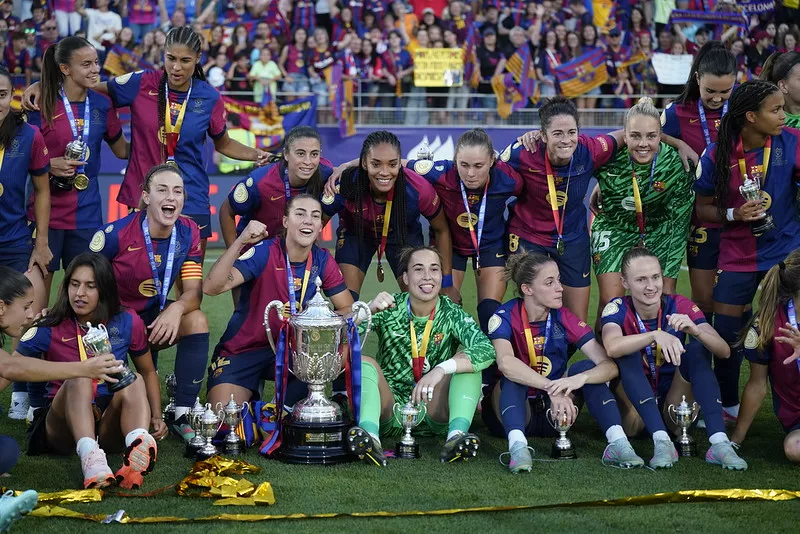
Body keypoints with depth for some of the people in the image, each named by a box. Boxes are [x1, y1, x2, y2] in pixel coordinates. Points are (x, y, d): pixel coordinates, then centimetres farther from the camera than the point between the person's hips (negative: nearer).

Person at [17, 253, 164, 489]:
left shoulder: (127, 323, 6)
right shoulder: (49, 329, 0)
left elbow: (148, 372, 17)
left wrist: (156, 417, 4)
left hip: (110, 425, 2)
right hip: (63, 423, -1)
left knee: (134, 380, -28)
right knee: (79, 380, -32)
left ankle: (139, 449, -60)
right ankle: (90, 459, -61)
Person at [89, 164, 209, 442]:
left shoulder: (188, 234, -8)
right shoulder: (116, 234, -19)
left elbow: (193, 291, -12)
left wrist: (177, 309, -35)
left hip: (153, 318, 4)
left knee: (197, 320, -25)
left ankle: (182, 416, -19)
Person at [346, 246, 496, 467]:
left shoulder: (452, 314, -4)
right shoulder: (389, 309, -3)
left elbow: (486, 351, -22)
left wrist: (441, 370, -37)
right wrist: (369, 310, -36)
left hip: (435, 412, 0)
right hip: (390, 410, 0)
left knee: (468, 361, -19)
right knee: (364, 363, -23)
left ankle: (457, 435, -41)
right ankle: (370, 436, -47)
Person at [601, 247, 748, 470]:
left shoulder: (680, 306, -7)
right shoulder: (619, 309, -11)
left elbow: (724, 351, -17)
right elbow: (612, 347, -35)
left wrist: (694, 329, -37)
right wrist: (656, 335, -48)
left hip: (672, 405, 2)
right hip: (634, 409, -2)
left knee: (694, 349, -20)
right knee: (629, 354, -26)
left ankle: (719, 442, -36)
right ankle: (661, 441, -40)